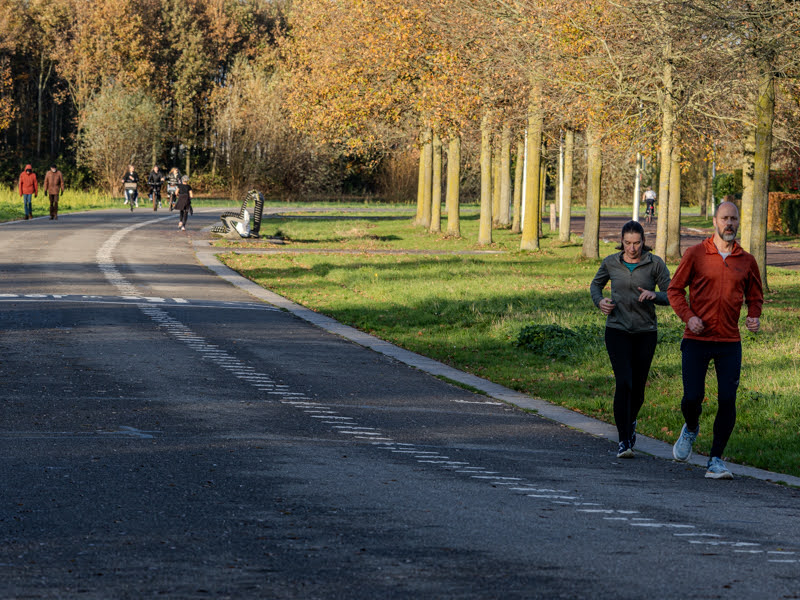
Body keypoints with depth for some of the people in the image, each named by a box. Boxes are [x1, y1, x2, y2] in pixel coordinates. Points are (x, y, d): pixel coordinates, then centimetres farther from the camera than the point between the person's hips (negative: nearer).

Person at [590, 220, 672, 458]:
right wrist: (599, 301, -2)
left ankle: (630, 422, 43)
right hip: (617, 331, -1)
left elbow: (670, 296, -2)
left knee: (638, 387, 10)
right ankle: (624, 441, -14)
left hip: (645, 332, 1)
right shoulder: (611, 263, 1)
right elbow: (596, 285, 19)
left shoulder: (655, 264, -3)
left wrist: (653, 295, -23)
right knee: (624, 383, -17)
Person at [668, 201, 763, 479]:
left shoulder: (746, 261, 7)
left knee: (727, 400, -7)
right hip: (696, 340, -2)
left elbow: (755, 295, 21)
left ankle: (716, 460, 2)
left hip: (729, 342, 2)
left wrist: (754, 316, -1)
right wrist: (688, 317, -12)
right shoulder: (696, 254, -1)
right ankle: (691, 429, 32)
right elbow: (674, 289, 4)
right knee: (692, 398, -4)